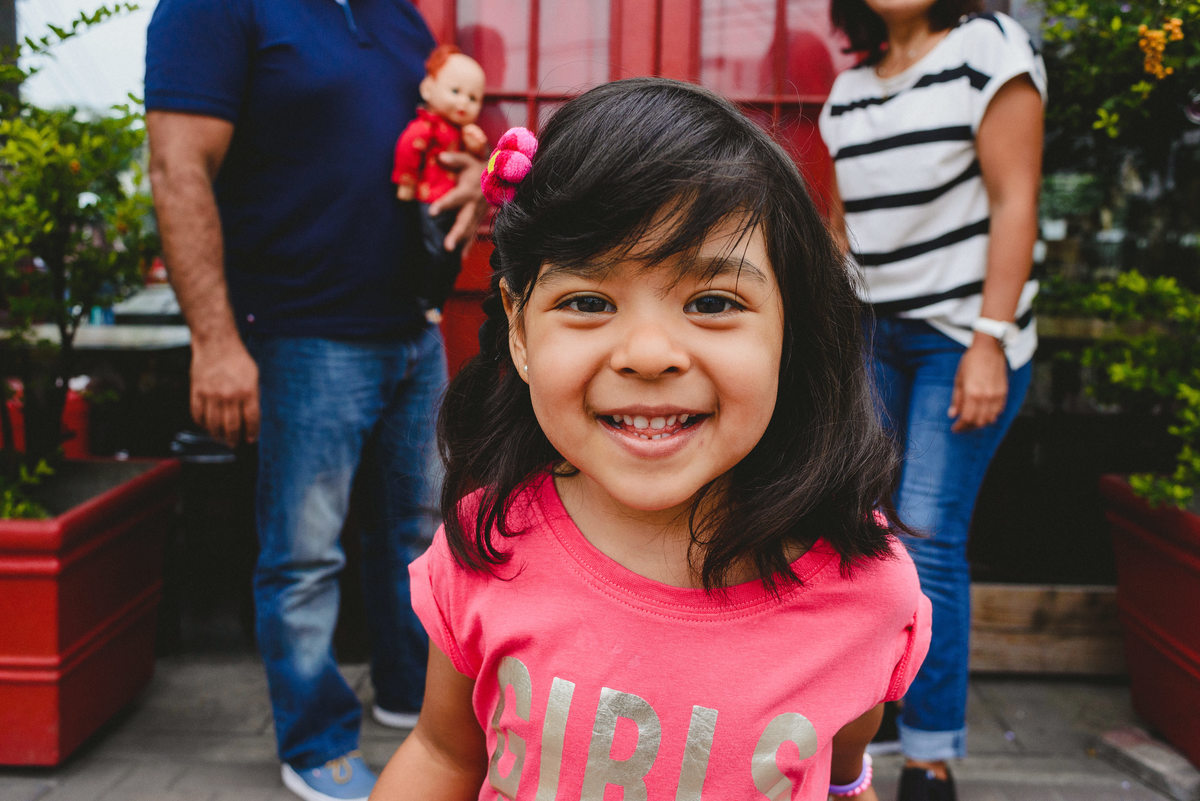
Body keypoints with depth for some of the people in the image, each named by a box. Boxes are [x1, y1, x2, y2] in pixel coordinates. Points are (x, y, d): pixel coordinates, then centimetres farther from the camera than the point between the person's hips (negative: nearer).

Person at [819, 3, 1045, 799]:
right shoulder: (850, 88, 13)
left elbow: (1014, 201, -10)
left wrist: (990, 343, -16)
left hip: (963, 336, -5)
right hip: (877, 337, 6)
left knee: (930, 536, -10)